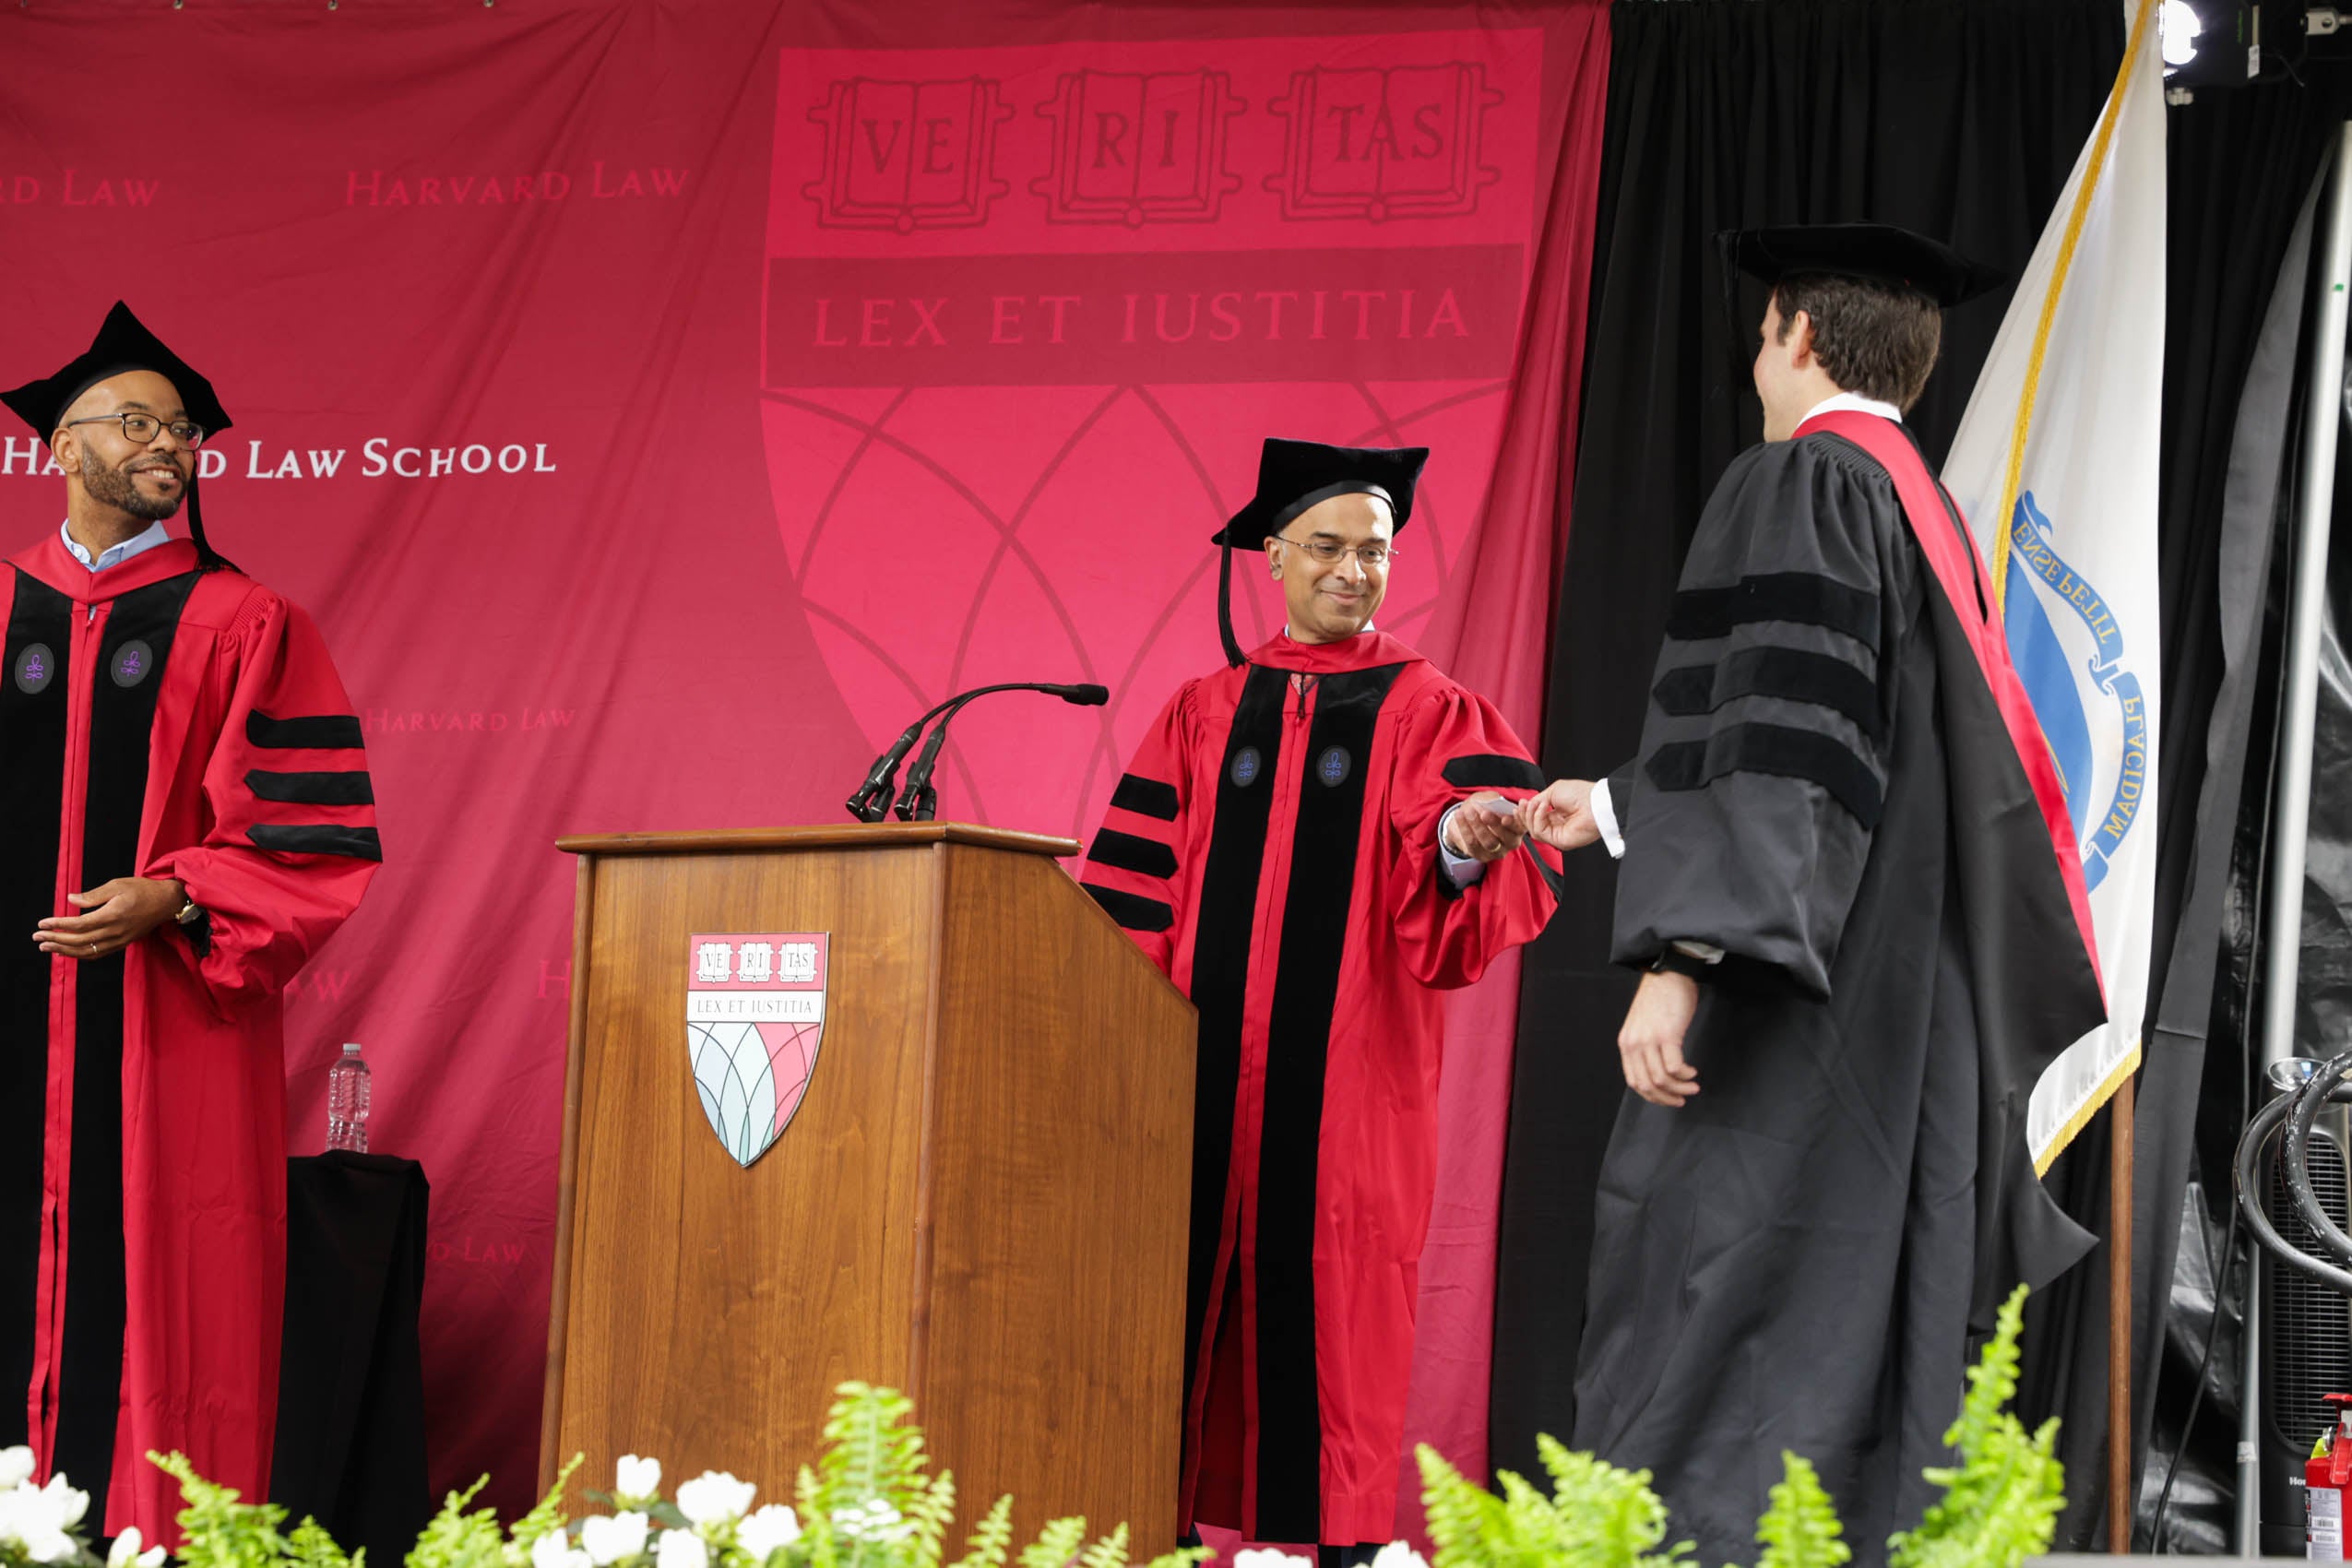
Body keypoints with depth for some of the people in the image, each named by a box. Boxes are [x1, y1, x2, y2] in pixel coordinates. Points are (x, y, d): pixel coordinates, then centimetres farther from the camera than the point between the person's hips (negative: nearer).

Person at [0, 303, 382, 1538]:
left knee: (152, 1302, -5)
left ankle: (155, 1529, -2)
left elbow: (315, 836, -2)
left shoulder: (242, 626, 4)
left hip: (170, 1035, -3)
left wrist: (170, 901, -15)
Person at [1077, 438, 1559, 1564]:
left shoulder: (1426, 712, 6)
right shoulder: (1202, 713, 14)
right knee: (1191, 1289, -1)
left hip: (1351, 1065, -2)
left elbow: (1457, 912, -8)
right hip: (1206, 1061, 2)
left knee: (1335, 1296, -6)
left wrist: (1464, 845, -31)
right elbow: (1136, 886, 9)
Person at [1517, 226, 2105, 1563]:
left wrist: (1680, 954, -26)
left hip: (1793, 1007, -9)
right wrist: (1615, 806, 36)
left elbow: (1778, 737, -20)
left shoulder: (1801, 482, -8)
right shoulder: (1930, 515, 19)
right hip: (1909, 1019, 9)